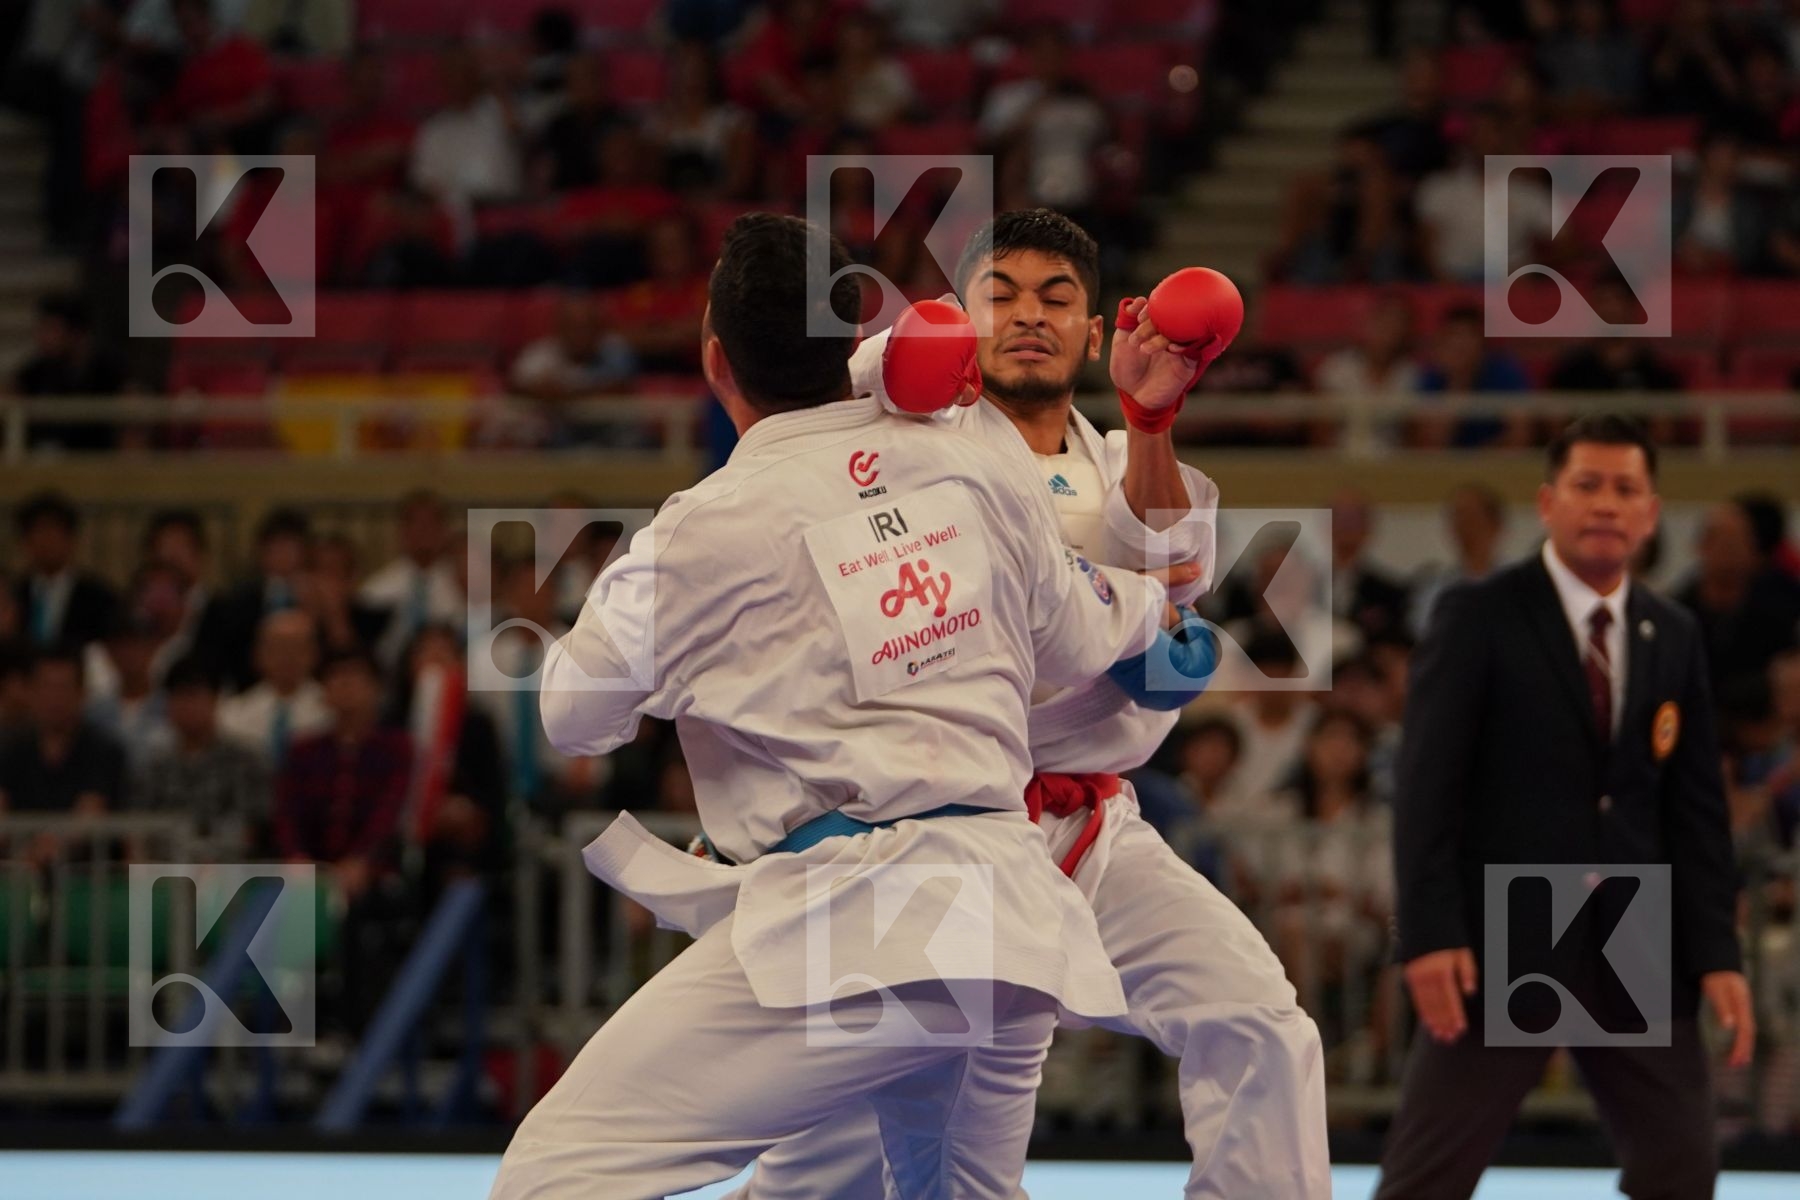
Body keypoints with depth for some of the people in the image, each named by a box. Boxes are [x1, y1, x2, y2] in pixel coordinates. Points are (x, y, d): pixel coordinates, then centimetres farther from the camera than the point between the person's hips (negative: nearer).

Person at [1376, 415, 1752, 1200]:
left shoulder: (1674, 638, 11)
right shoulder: (1479, 618, -4)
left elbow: (1697, 807, 11)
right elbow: (1427, 782, -9)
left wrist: (1716, 953, 2)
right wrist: (1430, 935, -18)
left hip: (1639, 953, 5)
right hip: (1502, 944, -5)